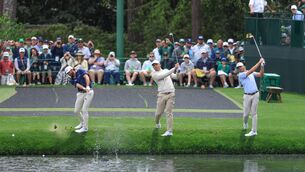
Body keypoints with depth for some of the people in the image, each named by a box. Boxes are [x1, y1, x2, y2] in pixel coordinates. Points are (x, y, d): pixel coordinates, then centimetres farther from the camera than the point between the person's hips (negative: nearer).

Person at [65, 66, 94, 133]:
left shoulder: (80, 71, 0)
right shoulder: (72, 80, 10)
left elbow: (86, 77, -16)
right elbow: (77, 85, -9)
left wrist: (87, 87, -33)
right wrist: (84, 88, -31)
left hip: (89, 92, -6)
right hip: (81, 93, 6)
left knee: (84, 110, -12)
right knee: (76, 111, 9)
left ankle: (85, 128, -5)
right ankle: (82, 123, 35)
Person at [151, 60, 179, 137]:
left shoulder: (166, 70, 15)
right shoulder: (154, 74, 0)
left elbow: (175, 76, 14)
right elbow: (164, 75, -14)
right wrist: (174, 69, -18)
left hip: (170, 94, 1)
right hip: (162, 95, -1)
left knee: (169, 112, -8)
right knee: (158, 113, 3)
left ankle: (169, 131, -12)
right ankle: (157, 123, 37)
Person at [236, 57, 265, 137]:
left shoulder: (252, 73, 13)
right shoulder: (240, 75, -3)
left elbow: (261, 75, 2)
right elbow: (251, 71, -13)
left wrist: (262, 66, -13)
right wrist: (259, 62, -13)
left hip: (255, 94, 2)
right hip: (247, 95, -2)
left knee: (254, 113, -1)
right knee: (246, 113, 3)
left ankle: (254, 131, 0)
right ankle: (245, 123, 38)